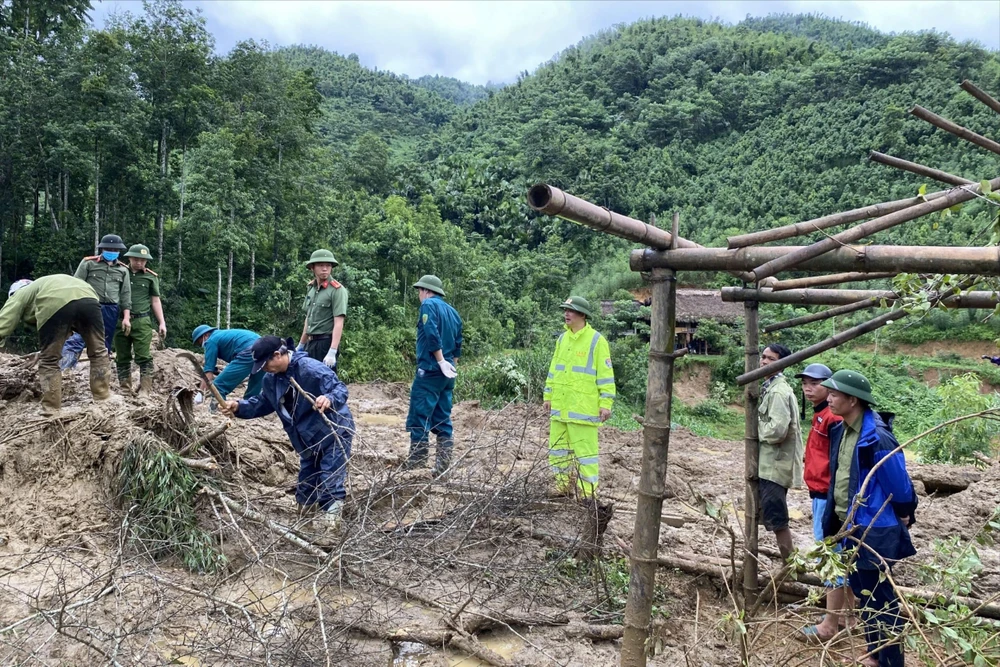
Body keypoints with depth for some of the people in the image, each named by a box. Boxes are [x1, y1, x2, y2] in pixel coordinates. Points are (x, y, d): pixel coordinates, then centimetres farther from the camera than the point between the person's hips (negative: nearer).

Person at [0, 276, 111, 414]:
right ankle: (103, 398, 23)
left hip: (54, 304, -4)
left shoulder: (20, 295, 32)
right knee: (98, 352, 18)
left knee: (49, 359, 12)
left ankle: (51, 408, 14)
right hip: (88, 298, 4)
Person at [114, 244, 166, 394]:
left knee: (143, 357, -7)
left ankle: (145, 389, -8)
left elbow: (155, 301, 11)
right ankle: (125, 388, 13)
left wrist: (162, 323, 4)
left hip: (141, 321, -2)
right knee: (122, 358, 7)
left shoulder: (151, 277, 8)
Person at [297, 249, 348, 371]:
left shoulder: (337, 290, -12)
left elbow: (338, 323, -17)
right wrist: (301, 345, 22)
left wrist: (332, 352, -24)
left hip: (326, 342, -7)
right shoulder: (311, 288, 11)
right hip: (311, 343, 7)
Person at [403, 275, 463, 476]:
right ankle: (442, 468, 10)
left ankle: (415, 467, -5)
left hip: (430, 370, -8)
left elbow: (432, 335, -18)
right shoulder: (453, 311, 18)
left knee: (418, 419, -5)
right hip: (446, 373, 8)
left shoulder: (429, 305, -4)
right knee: (443, 421, 9)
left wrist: (442, 362, -16)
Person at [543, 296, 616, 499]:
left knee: (585, 449, -3)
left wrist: (605, 403, -13)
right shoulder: (562, 338, 12)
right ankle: (564, 487, 26)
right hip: (560, 406, 7)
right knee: (558, 448, 13)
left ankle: (588, 492, 6)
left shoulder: (596, 340, -7)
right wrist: (548, 395, 17)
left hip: (583, 407, -7)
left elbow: (605, 374, -9)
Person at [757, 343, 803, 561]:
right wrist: (759, 425, 2)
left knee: (776, 519, -2)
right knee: (774, 517, 19)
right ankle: (788, 564, 31)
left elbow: (777, 430, -26)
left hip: (775, 464, -10)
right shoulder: (771, 387, 13)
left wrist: (756, 426, -10)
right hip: (769, 462, 10)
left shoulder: (779, 391, -18)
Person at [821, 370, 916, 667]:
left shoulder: (877, 437, -24)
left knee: (880, 600, 5)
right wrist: (834, 523, 14)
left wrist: (905, 516, -1)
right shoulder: (841, 430, 3)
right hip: (851, 527, 9)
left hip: (874, 532, -9)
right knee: (863, 593, 21)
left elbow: (898, 483, -16)